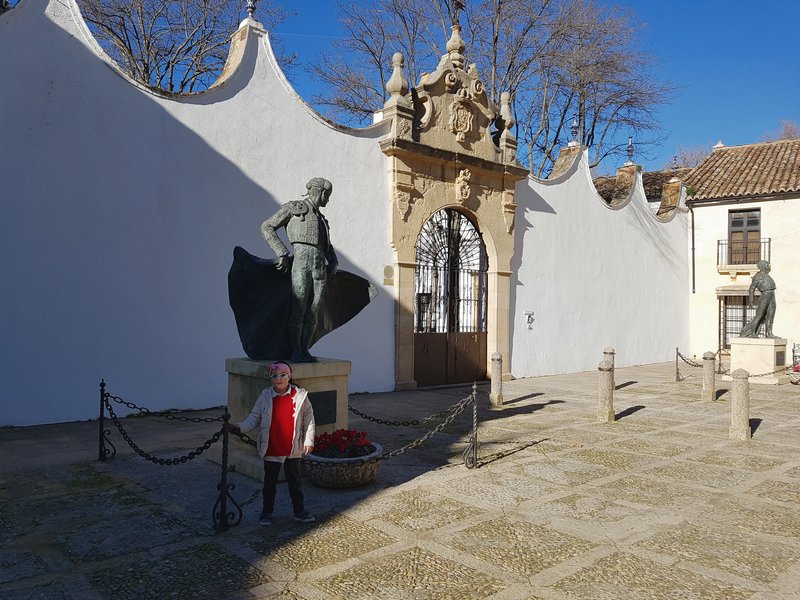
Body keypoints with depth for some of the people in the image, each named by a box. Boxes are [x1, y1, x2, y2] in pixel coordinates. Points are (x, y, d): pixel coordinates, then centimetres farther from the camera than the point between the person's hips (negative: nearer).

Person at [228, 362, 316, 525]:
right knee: (270, 482, 12)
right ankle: (267, 512, 26)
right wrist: (241, 427, -14)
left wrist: (308, 440, 0)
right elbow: (255, 417, 1)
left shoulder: (300, 395, -5)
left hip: (293, 449, 0)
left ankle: (300, 511, 25)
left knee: (294, 481, 13)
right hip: (271, 449, 0)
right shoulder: (265, 397, -3)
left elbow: (308, 418, 1)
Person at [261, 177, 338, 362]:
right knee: (298, 310, -6)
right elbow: (267, 227, 2)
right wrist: (282, 253, -9)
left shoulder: (320, 218, 26)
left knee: (313, 312, 2)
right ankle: (296, 352, 1)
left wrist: (333, 262, 14)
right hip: (301, 262, -6)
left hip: (320, 266, 6)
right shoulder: (293, 208, 8)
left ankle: (305, 351, 9)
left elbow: (327, 245, 35)